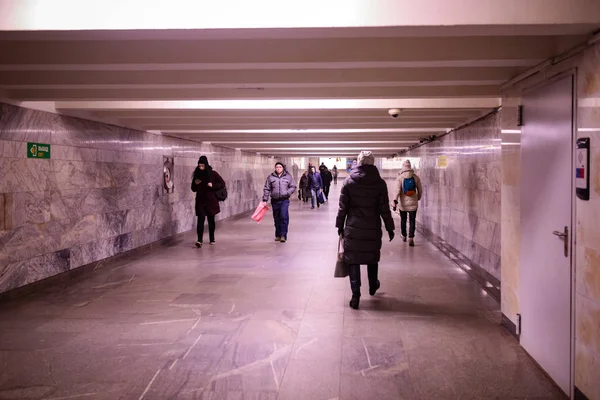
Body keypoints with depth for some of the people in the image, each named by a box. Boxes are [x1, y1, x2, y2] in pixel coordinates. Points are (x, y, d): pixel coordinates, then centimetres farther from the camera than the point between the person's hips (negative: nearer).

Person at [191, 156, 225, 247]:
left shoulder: (213, 173, -4)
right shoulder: (197, 174, 3)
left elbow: (222, 183, -2)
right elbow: (193, 189, 11)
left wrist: (213, 185, -17)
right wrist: (195, 183, -10)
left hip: (211, 200, -1)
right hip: (200, 201, 1)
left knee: (211, 219, 10)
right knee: (201, 219, -12)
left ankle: (212, 239, 24)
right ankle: (199, 240, -19)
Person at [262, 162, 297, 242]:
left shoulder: (288, 177, 3)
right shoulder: (270, 177, 4)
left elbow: (293, 187, 7)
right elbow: (266, 189, 5)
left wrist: (287, 193, -11)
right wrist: (265, 200, 0)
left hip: (284, 200, -2)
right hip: (275, 200, 2)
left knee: (284, 217, -14)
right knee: (277, 219, 8)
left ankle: (283, 235, -10)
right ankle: (278, 235, 20)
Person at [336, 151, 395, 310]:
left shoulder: (349, 181, -4)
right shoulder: (380, 183, -5)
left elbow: (343, 207, -1)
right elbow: (384, 208, -3)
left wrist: (340, 225, 8)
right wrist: (390, 228, 5)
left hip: (353, 228, -1)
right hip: (373, 229, 1)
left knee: (353, 260, 3)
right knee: (372, 258, 21)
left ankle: (355, 296, -2)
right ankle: (372, 286, 41)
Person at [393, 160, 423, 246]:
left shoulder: (400, 178, -7)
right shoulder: (416, 177, -2)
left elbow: (397, 190, -16)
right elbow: (420, 190, 6)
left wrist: (395, 201, -18)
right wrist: (418, 198, 23)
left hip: (403, 203, 0)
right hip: (413, 203, 0)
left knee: (403, 220, 17)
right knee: (412, 221, 2)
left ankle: (404, 236, 29)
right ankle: (411, 238, -10)